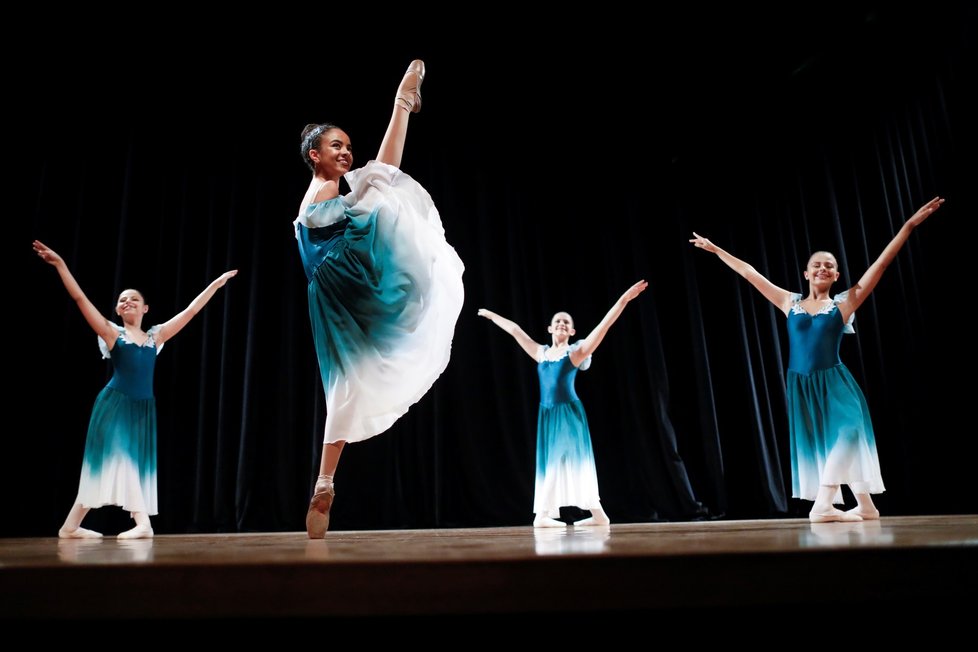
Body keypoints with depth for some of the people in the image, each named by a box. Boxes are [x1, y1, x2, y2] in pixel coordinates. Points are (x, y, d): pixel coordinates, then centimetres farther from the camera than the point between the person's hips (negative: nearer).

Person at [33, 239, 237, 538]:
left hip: (143, 407, 4)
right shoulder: (112, 333, 3)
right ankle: (142, 523, -17)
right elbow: (80, 299, -2)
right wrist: (60, 264, -7)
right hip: (115, 403, -4)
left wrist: (215, 284, 15)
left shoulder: (155, 335, 11)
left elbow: (190, 310, 13)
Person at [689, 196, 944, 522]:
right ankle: (865, 506, 20)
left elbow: (881, 263, 2)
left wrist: (909, 225, 1)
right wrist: (716, 249, 15)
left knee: (847, 432, -23)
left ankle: (823, 505, -21)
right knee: (824, 443, 6)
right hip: (801, 386, 2)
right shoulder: (790, 303, 8)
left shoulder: (844, 303, 4)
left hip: (834, 382, -2)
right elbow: (749, 273, 11)